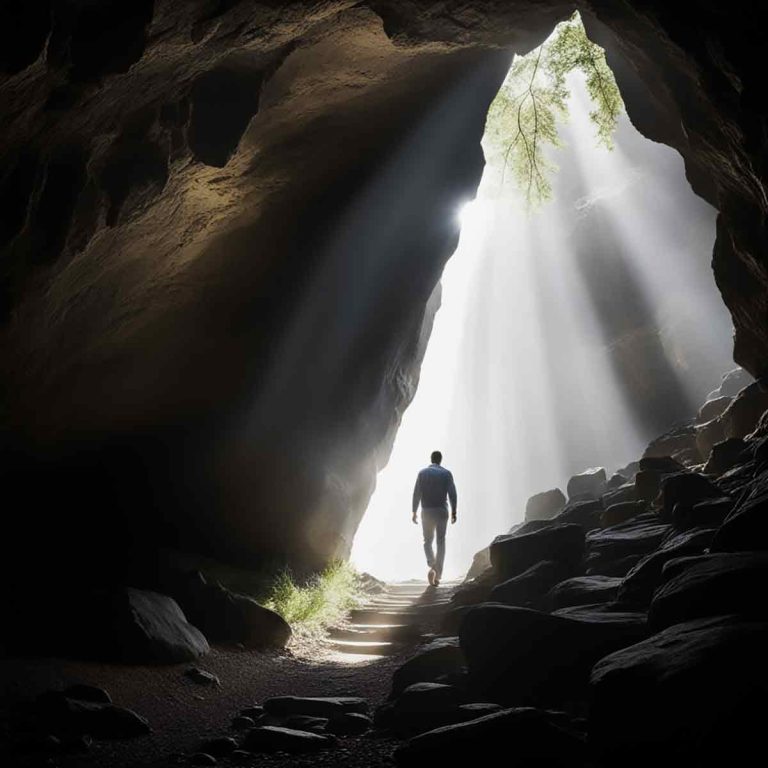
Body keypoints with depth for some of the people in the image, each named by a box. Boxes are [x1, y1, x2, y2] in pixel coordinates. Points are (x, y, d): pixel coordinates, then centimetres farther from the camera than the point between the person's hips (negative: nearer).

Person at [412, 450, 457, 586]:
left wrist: (414, 512, 2)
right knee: (441, 542, 10)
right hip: (442, 511, 0)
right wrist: (453, 512, 0)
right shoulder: (446, 473, 0)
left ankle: (432, 565, -11)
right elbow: (452, 494, -5)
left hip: (427, 512, 0)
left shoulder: (422, 473, 1)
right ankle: (438, 574, 6)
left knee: (428, 541, 14)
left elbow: (416, 493, -2)